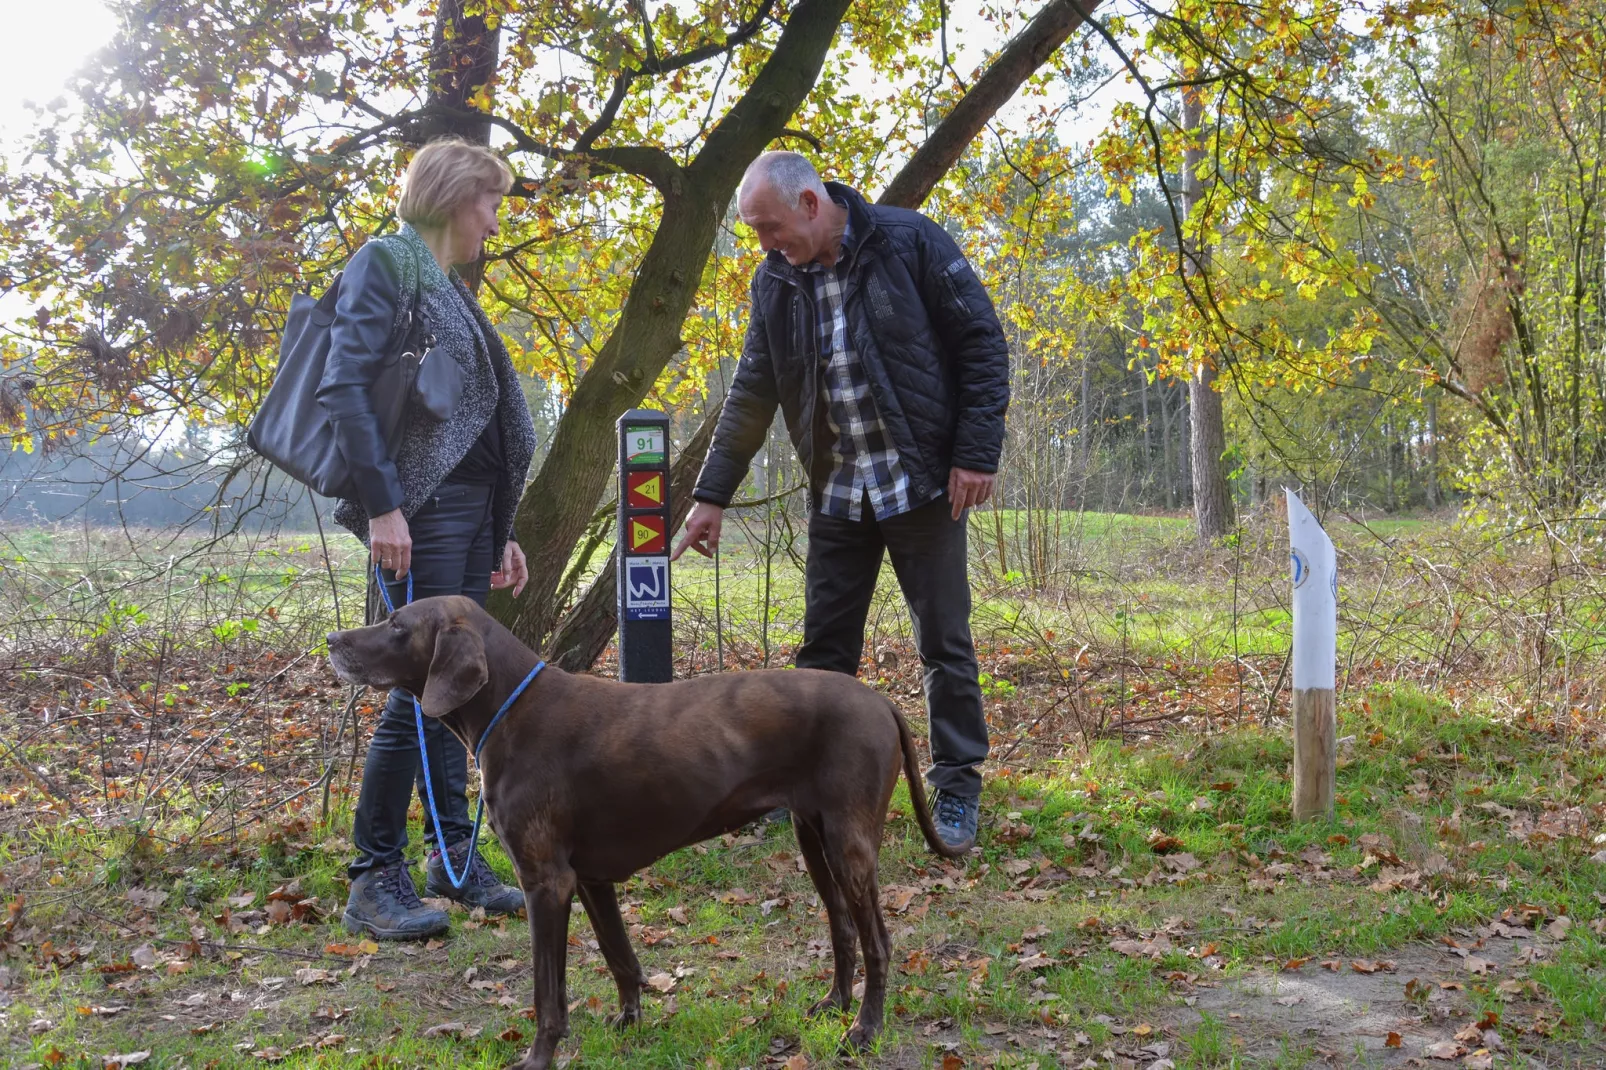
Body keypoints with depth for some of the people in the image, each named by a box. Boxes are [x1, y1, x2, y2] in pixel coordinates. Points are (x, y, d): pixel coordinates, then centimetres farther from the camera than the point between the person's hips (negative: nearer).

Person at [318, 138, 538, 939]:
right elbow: (344, 387, -15)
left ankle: (452, 856, 20)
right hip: (422, 505, -9)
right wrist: (380, 505, -22)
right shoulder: (385, 264, -4)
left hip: (472, 505, 9)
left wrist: (502, 532, 18)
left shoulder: (448, 289, 21)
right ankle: (375, 880, -1)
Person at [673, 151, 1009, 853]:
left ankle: (957, 792, 13)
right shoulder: (775, 281, 5)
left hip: (922, 485, -4)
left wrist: (977, 453, -13)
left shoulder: (910, 243, -10)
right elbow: (751, 394, 10)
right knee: (823, 647, 8)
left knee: (944, 644, 2)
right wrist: (712, 493, 8)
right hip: (837, 494, 4)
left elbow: (982, 343, -8)